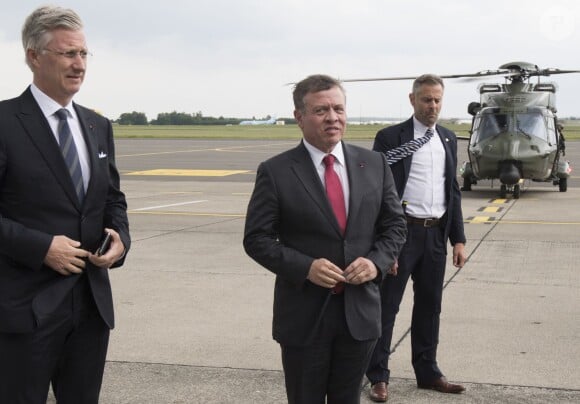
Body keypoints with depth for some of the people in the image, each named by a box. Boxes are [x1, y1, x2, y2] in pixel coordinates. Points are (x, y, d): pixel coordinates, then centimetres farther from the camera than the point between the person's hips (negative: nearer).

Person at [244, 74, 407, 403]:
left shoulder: (374, 164, 3)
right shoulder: (276, 172, -7)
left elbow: (395, 224, 8)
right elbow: (257, 238, -6)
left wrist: (377, 261, -11)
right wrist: (305, 267, -20)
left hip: (360, 311, 3)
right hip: (303, 314, -3)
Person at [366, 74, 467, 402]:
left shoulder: (449, 139, 11)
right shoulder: (390, 137, -6)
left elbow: (453, 191, 14)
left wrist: (458, 239, 9)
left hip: (436, 234, 5)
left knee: (430, 306, 14)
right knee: (387, 306, 2)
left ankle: (428, 372, 26)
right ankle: (379, 376, 12)